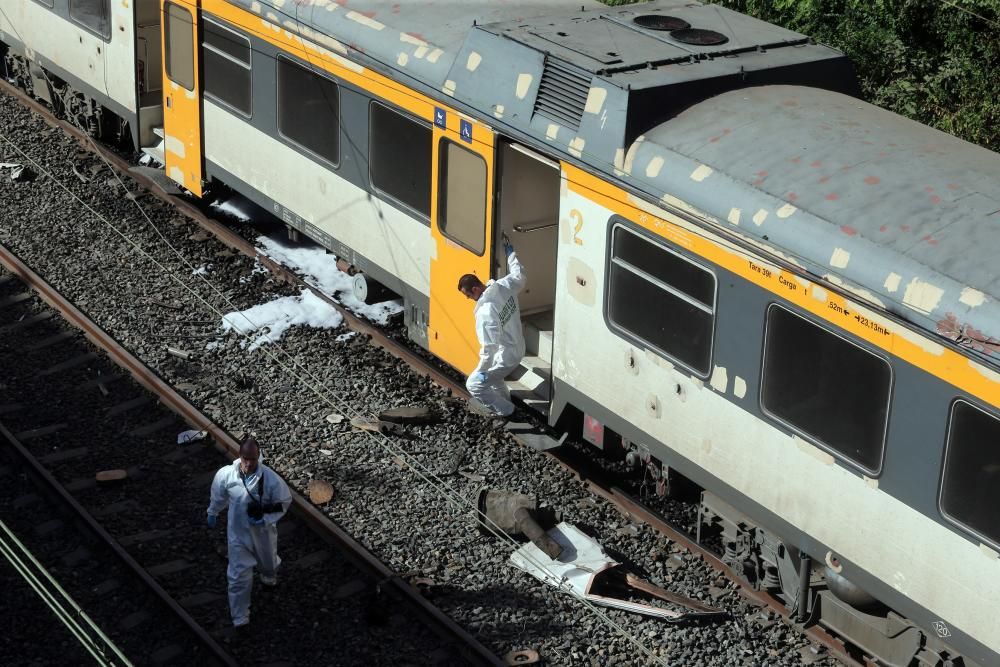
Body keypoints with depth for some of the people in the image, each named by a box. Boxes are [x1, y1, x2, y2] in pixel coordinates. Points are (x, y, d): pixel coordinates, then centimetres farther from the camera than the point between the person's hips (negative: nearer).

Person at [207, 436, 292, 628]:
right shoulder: (225, 474, -23)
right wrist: (212, 514, 16)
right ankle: (240, 619, 21)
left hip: (263, 532, 0)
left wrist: (266, 519, -24)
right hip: (238, 533, 0)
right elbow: (218, 496, 0)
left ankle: (269, 576, 68)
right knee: (239, 577, 4)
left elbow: (285, 501, -12)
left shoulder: (271, 479, -29)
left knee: (268, 562, 29)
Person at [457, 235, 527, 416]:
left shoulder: (485, 314, -32)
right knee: (490, 374, 34)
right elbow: (520, 276, 11)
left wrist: (482, 370, -15)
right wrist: (510, 252, 22)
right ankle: (503, 397, 49)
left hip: (505, 357, -9)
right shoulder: (504, 286, -12)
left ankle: (503, 410, 19)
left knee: (474, 384, 6)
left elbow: (489, 348, -29)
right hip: (517, 348, 9)